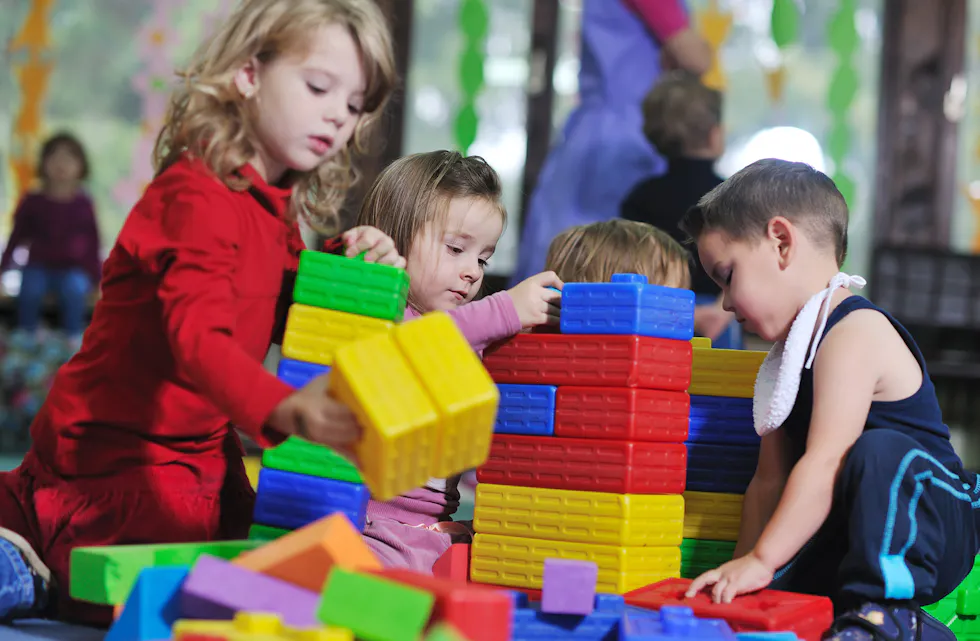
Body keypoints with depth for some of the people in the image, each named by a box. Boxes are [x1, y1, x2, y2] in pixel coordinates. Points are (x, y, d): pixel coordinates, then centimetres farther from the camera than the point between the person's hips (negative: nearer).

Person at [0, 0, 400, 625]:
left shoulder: (281, 211, 9)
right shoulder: (198, 193, -21)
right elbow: (196, 336, -35)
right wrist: (284, 411, -53)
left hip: (200, 446, 9)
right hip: (115, 447, -9)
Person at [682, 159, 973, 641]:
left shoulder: (856, 332, -16)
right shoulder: (789, 356, 14)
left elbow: (824, 462, -26)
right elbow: (769, 481, 14)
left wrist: (761, 560, -29)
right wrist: (741, 568, 5)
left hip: (929, 525, -9)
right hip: (850, 538, 9)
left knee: (880, 452, -37)